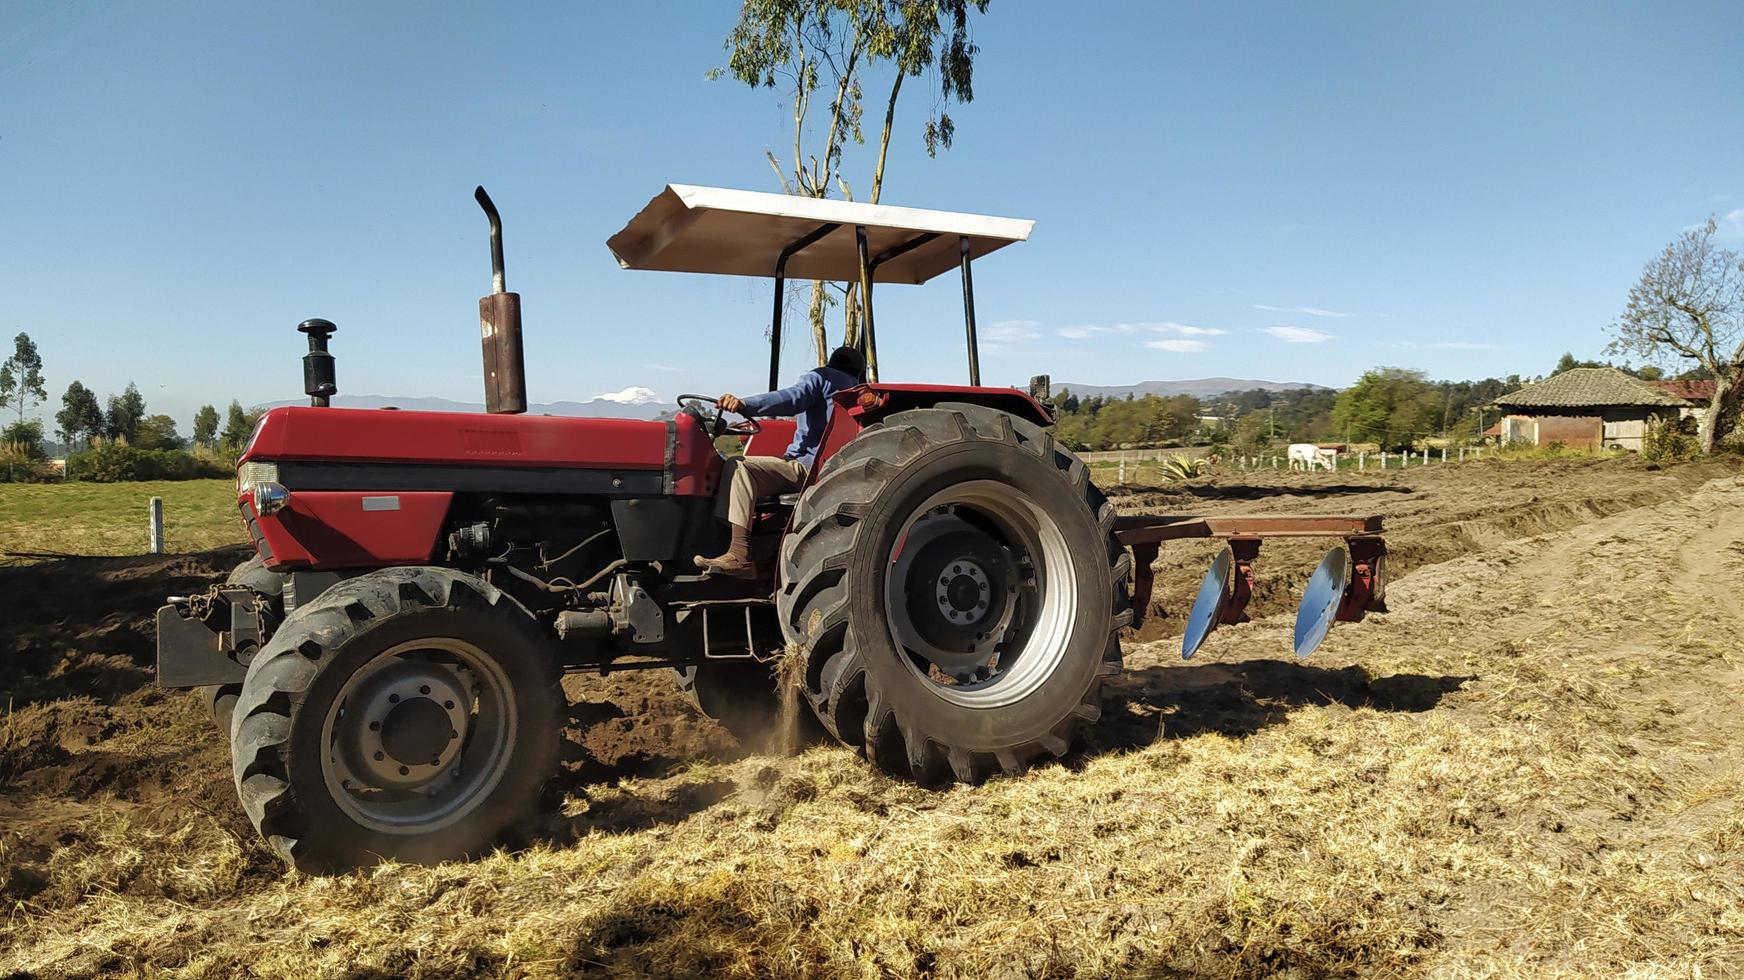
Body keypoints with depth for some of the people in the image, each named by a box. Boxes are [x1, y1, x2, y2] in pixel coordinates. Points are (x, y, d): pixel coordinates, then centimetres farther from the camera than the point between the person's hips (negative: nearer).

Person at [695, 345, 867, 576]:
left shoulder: (821, 377, 1)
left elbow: (793, 398, -19)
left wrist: (745, 405, -31)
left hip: (809, 466, -9)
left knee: (738, 467, -24)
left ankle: (739, 556, -38)